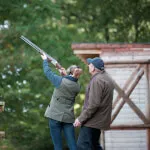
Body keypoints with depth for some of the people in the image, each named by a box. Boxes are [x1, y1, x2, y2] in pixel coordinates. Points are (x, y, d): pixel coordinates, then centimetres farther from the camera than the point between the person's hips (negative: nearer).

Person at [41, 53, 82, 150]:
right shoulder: (77, 87, 0)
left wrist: (45, 60, 20)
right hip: (68, 117, 3)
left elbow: (47, 71, 4)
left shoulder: (60, 81, -10)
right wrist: (65, 76, 14)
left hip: (55, 116, -3)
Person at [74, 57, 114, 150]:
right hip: (99, 120, 11)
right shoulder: (107, 78, 15)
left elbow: (93, 104, -24)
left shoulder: (97, 80, -18)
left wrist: (81, 119, -19)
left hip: (92, 121, -11)